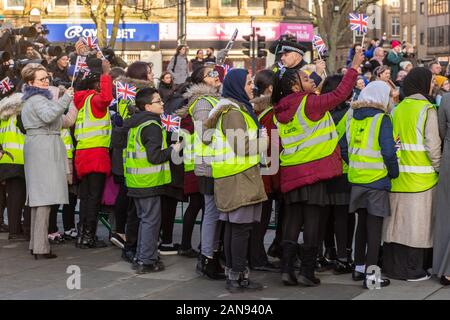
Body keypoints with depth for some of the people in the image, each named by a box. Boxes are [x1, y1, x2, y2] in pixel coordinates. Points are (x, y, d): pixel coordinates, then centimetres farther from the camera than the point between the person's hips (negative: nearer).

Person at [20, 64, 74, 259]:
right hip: (44, 147, -11)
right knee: (45, 197, -12)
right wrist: (65, 99, -34)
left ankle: (35, 243, 18)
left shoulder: (31, 99, 22)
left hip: (37, 147, 11)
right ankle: (41, 247, -14)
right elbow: (48, 115, -33)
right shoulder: (38, 99, -12)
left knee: (38, 196, 13)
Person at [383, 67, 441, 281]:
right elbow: (433, 144, -12)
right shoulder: (427, 109, -9)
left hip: (398, 175, 6)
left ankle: (393, 265, 18)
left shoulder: (397, 109, 8)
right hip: (421, 176, -6)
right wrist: (438, 167, 0)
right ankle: (413, 269, 3)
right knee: (417, 222, 0)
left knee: (398, 220, 11)